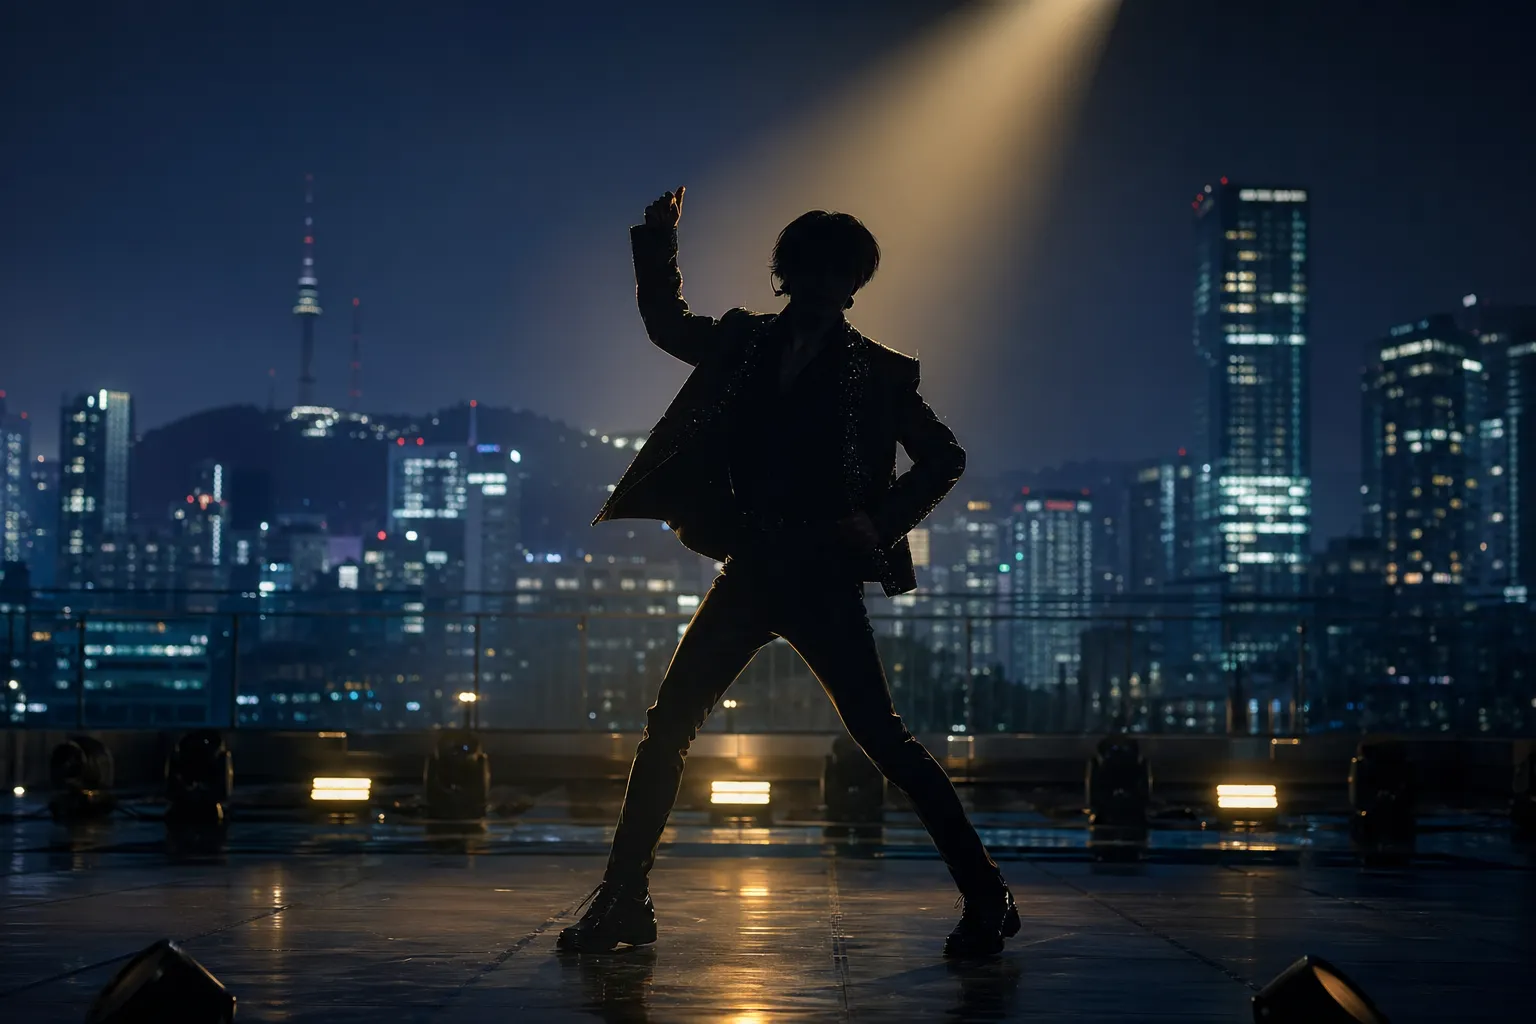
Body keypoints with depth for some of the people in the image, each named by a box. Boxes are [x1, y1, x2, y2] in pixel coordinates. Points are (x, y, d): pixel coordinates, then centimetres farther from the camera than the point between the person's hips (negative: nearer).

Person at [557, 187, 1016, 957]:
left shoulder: (875, 374, 1)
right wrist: (658, 242, 14)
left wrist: (880, 523, -6)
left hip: (823, 582, -4)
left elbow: (944, 458, 6)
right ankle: (623, 897, 8)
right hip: (749, 574, 4)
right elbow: (667, 323, 26)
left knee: (880, 736, -7)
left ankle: (985, 895, 1)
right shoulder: (746, 343, 11)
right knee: (667, 725, 0)